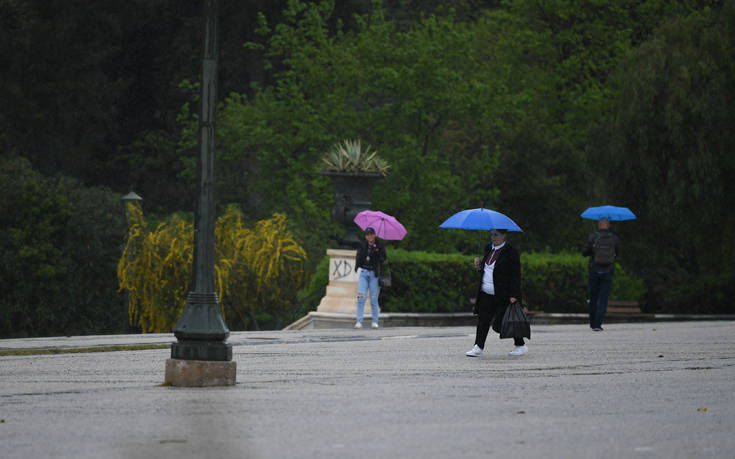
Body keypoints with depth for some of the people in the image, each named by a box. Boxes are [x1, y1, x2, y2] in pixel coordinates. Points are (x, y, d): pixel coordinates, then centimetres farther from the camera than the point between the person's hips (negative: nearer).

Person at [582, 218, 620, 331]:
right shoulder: (614, 239, -2)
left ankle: (592, 323, 24)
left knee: (593, 298, 15)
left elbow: (584, 253, -1)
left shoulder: (592, 237, -5)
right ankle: (597, 325, -11)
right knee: (603, 300, 0)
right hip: (608, 272, -1)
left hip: (593, 271, 1)